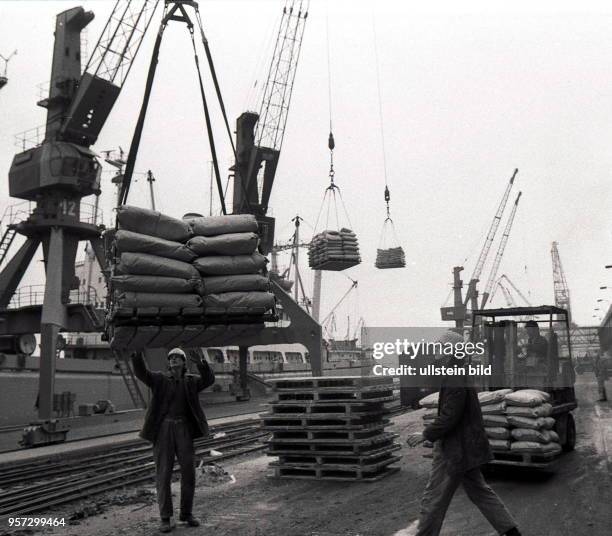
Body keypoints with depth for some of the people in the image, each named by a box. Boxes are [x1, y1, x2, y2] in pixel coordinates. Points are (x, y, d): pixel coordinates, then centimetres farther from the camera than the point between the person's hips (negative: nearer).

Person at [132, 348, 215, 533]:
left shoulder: (191, 381, 10)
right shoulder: (159, 379, 6)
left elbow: (209, 379, -9)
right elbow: (141, 373, -12)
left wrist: (201, 364, -29)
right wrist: (137, 355, -31)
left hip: (183, 430, 1)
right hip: (163, 430, -1)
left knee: (189, 473, 1)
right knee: (163, 474, -1)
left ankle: (187, 514, 16)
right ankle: (166, 518, 8)